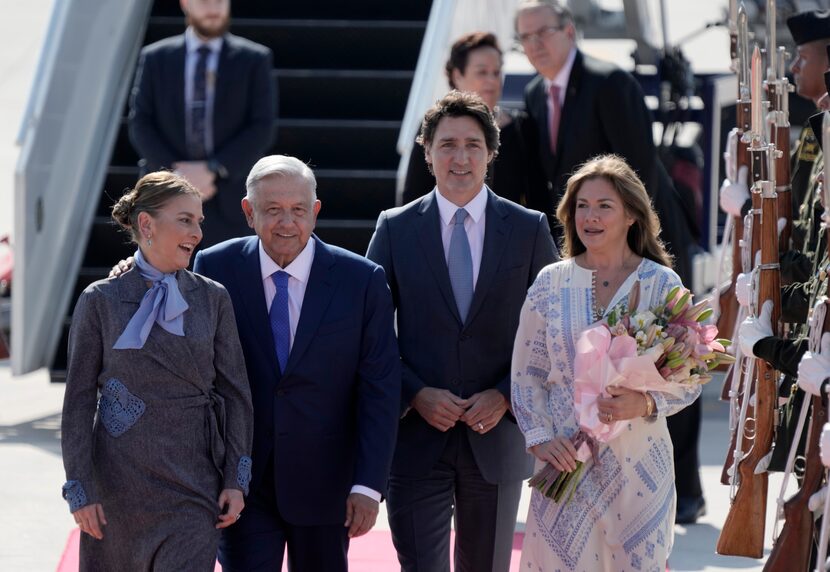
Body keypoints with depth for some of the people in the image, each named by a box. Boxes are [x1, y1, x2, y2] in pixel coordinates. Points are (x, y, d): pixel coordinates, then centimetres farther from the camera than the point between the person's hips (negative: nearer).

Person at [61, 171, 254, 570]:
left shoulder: (212, 299, 4)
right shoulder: (100, 301, -1)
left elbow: (235, 393, 6)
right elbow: (79, 400, 0)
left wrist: (236, 480, -1)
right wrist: (80, 488, -5)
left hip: (192, 482, 0)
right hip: (119, 480, 0)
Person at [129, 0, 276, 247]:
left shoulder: (254, 60, 5)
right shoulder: (155, 58, 9)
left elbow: (262, 129, -2)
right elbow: (140, 125, 3)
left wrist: (212, 170, -13)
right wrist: (176, 175, -11)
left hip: (226, 203, -1)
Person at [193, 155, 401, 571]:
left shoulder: (362, 280, -6)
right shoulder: (216, 269, -3)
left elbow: (379, 390, -6)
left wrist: (369, 485, -10)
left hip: (324, 485, 1)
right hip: (243, 481, -1)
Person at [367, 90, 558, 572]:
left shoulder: (529, 229, 2)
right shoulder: (395, 229, 2)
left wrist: (506, 396, -9)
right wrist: (416, 395, -11)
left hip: (496, 437, 1)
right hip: (416, 438, -1)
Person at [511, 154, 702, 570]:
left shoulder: (662, 285, -1)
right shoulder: (551, 283, 3)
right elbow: (526, 373, 6)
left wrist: (645, 403, -19)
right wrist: (539, 438, -7)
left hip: (637, 461, -1)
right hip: (564, 458, 1)